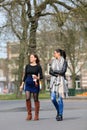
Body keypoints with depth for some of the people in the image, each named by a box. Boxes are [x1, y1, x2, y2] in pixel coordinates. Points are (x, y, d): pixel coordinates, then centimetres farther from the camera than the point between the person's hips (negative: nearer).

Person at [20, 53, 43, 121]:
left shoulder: (38, 66, 0)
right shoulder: (27, 66, 11)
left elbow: (41, 76, -1)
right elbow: (25, 76, 15)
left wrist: (37, 78, -22)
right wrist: (22, 84, 10)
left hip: (35, 84, -3)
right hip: (28, 83, 3)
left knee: (36, 99, 1)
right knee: (27, 98, -9)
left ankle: (36, 115, 9)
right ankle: (29, 115, 0)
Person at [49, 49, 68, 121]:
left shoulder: (64, 61, -3)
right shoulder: (53, 61, 12)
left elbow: (63, 71, -15)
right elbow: (50, 72, 3)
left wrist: (54, 71, -7)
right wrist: (57, 74, -13)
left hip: (61, 81, -5)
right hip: (53, 81, 5)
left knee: (60, 99, -6)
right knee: (53, 98, -2)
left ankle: (60, 115, 2)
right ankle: (58, 111, 23)